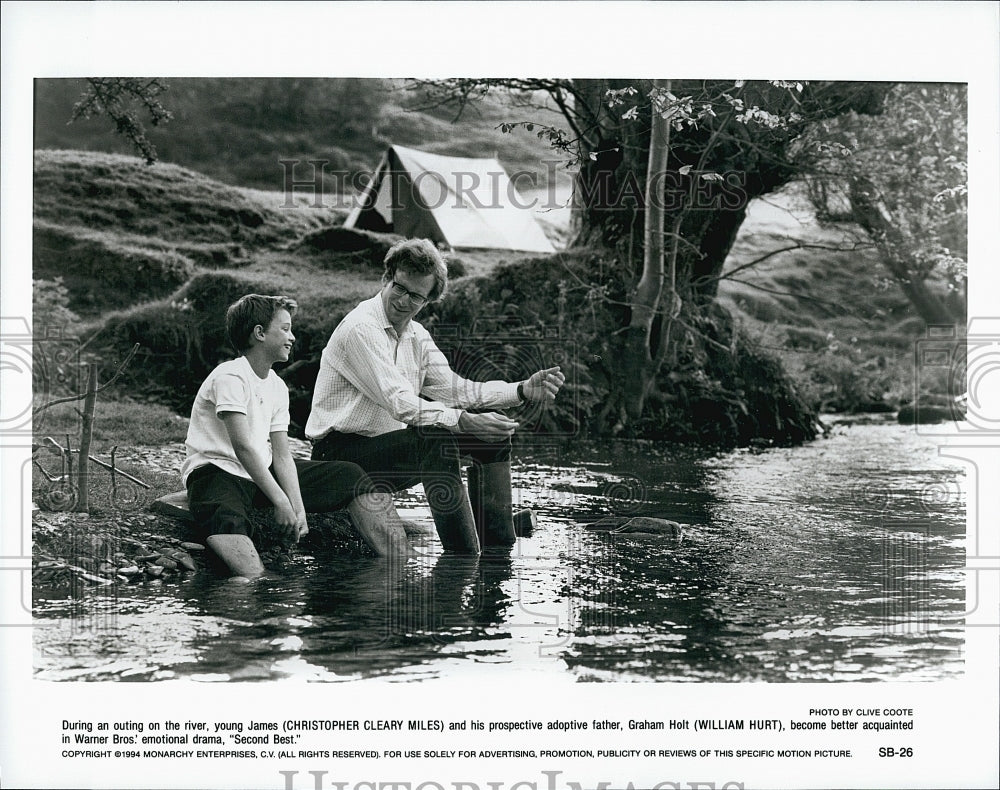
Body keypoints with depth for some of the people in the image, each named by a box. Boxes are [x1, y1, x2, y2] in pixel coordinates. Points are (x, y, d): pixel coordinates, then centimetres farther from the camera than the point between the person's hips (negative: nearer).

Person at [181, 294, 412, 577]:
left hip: (263, 472, 8)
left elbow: (281, 456, 3)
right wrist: (281, 503, -29)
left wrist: (298, 509, -13)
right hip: (217, 470, -8)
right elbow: (242, 447, -24)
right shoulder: (230, 376, -15)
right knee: (228, 520, -42)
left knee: (350, 477, -2)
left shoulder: (277, 386, 9)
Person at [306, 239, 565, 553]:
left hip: (395, 441, 9)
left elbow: (454, 389, 3)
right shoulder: (360, 329, -18)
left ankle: (498, 546, 1)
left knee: (494, 430, 2)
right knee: (437, 440, -34)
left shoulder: (418, 336, 10)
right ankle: (465, 559, -33)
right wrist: (464, 421, -38)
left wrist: (523, 390, -10)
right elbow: (400, 402, -27)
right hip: (341, 451, -9)